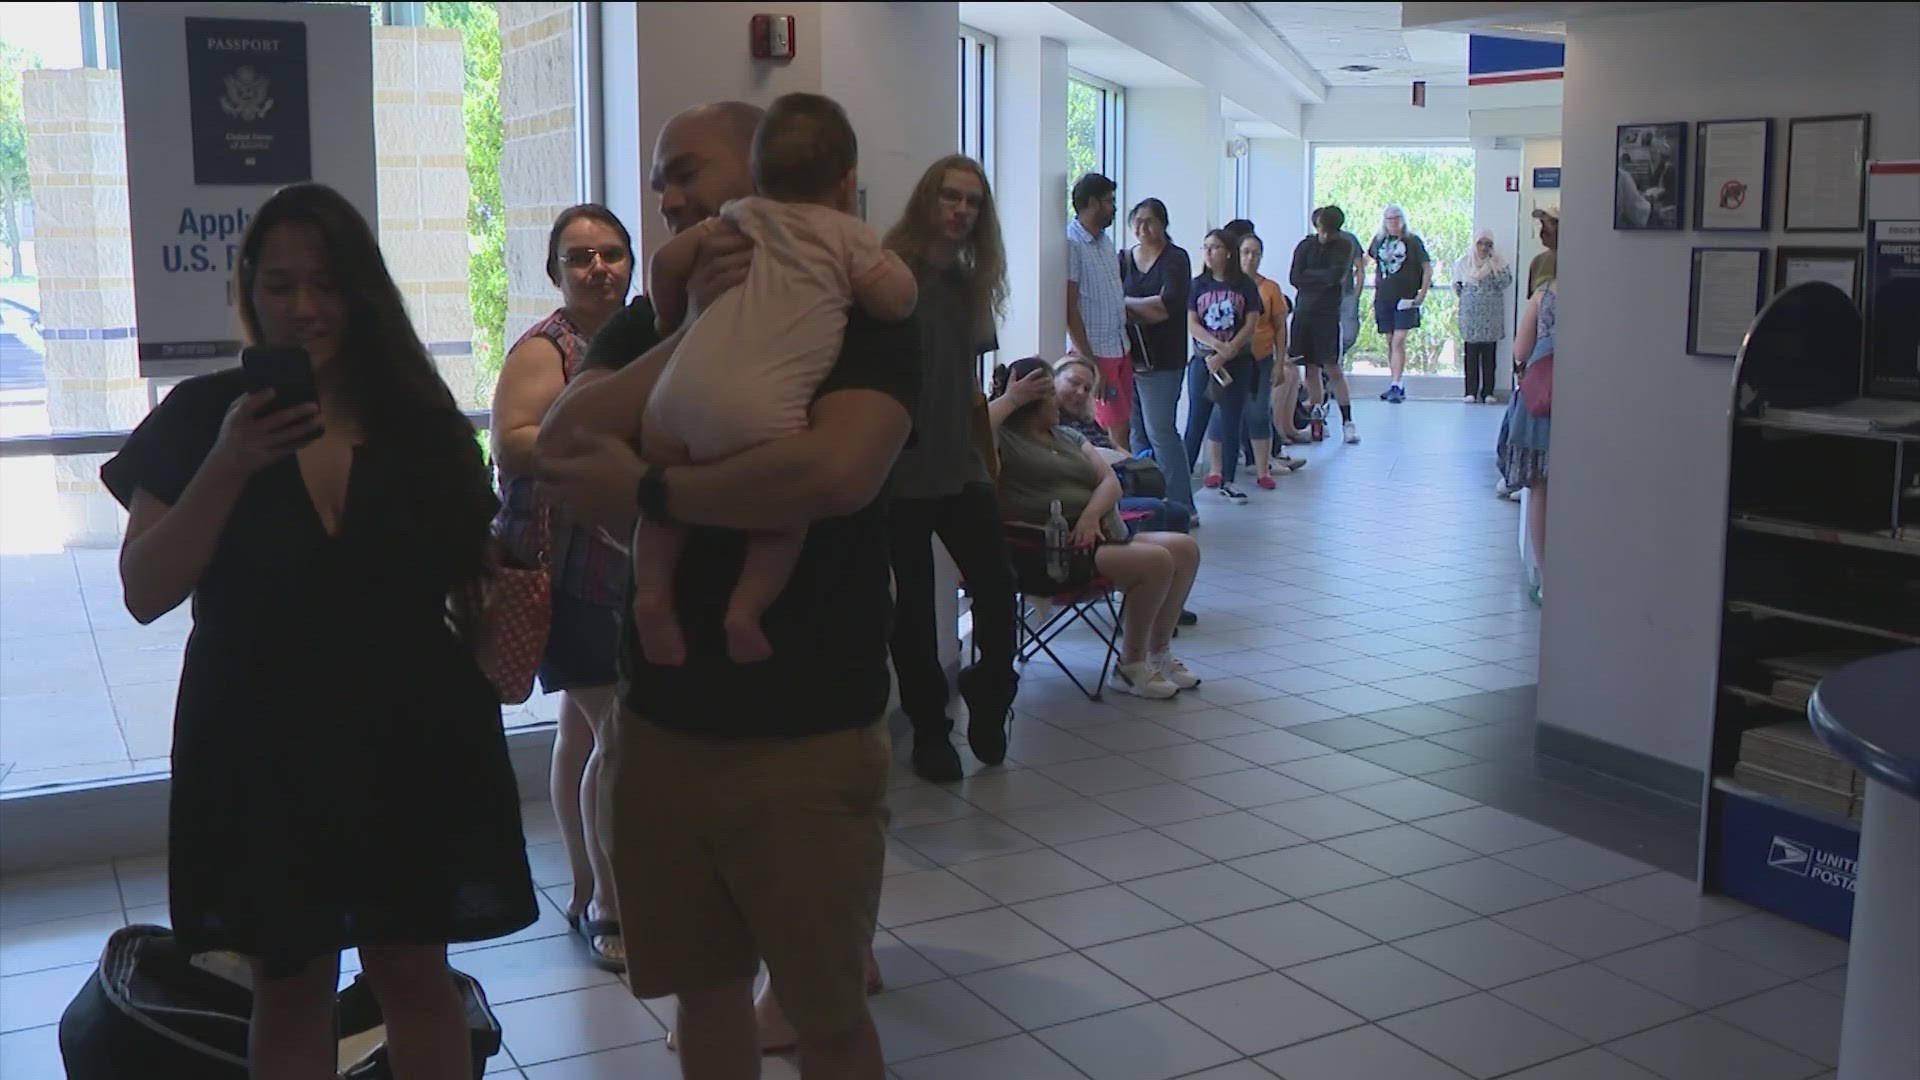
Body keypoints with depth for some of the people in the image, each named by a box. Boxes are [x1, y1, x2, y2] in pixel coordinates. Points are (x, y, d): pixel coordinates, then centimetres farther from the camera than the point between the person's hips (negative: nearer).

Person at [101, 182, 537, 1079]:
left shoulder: (418, 419, 2)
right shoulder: (201, 417, -2)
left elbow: (476, 578, 7)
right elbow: (145, 594, -9)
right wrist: (228, 467, -20)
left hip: (407, 735, 1)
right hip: (259, 746, -1)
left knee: (414, 972, 9)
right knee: (290, 987, 11)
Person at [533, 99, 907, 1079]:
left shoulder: (861, 315, -8)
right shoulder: (648, 324, 9)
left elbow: (836, 471, -28)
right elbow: (559, 448, -8)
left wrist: (646, 490, -17)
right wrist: (693, 333, -17)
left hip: (809, 737, -5)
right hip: (660, 723, 5)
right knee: (705, 989, 17)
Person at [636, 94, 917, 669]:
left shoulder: (743, 215, 25)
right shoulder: (846, 233, 12)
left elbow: (668, 259, 25)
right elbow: (899, 302, 5)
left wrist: (669, 320, 41)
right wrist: (884, 258, 24)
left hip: (681, 387, 4)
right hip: (758, 413, -4)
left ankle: (652, 589, 11)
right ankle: (745, 609, -2)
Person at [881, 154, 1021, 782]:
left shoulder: (968, 283, 13)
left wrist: (988, 452, 15)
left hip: (960, 466, 5)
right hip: (902, 467, -5)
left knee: (997, 588, -5)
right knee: (915, 602, 4)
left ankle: (988, 706, 17)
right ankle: (929, 730, 18)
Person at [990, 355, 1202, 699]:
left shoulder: (1068, 436, 21)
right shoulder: (1004, 439, -2)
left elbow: (1111, 481, 9)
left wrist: (1091, 515, -11)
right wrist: (1009, 400, -15)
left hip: (1093, 537, 9)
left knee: (1185, 549, 0)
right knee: (1156, 561, -23)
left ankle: (1158, 651, 11)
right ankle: (1130, 666, -9)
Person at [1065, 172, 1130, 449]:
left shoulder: (1105, 240, 13)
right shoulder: (1071, 244, -13)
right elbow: (1070, 309, -16)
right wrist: (1089, 363, -18)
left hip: (1120, 348, 8)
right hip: (1096, 352, -8)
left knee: (1122, 426, 8)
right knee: (1114, 430, -5)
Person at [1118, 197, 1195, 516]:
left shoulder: (1176, 259, -1)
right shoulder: (1124, 259, 13)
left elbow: (1168, 304, -14)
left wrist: (1126, 304, -7)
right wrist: (1146, 313, -13)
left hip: (1161, 360, -5)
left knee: (1160, 431, -8)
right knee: (1136, 431, 7)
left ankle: (1182, 506, -3)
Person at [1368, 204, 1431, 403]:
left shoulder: (1412, 241, -1)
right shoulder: (1379, 241, 9)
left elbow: (1427, 267, 1)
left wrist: (1422, 294, -5)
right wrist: (1376, 289, 13)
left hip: (1405, 298, -4)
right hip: (1384, 297, 4)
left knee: (1399, 340, -13)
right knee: (1390, 342, 8)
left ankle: (1397, 385, -16)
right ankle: (1397, 384, 16)